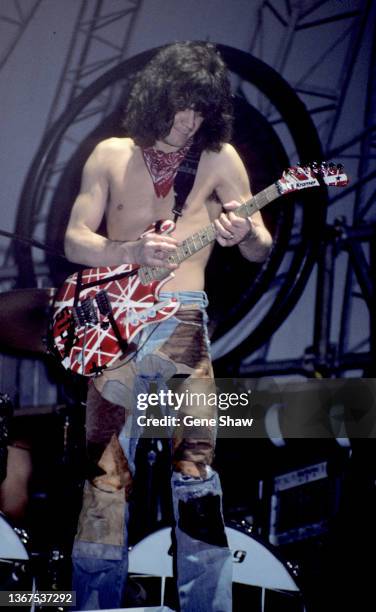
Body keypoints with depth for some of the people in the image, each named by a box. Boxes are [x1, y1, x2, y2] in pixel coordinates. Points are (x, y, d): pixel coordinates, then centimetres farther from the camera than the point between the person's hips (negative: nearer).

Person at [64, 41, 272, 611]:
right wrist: (133, 252, -15)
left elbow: (261, 250, 1)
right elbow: (74, 240, 3)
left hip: (181, 319, -1)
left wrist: (246, 234, -24)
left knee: (194, 463, -6)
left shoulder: (218, 158, 3)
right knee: (107, 468, 3)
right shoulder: (111, 155, 7)